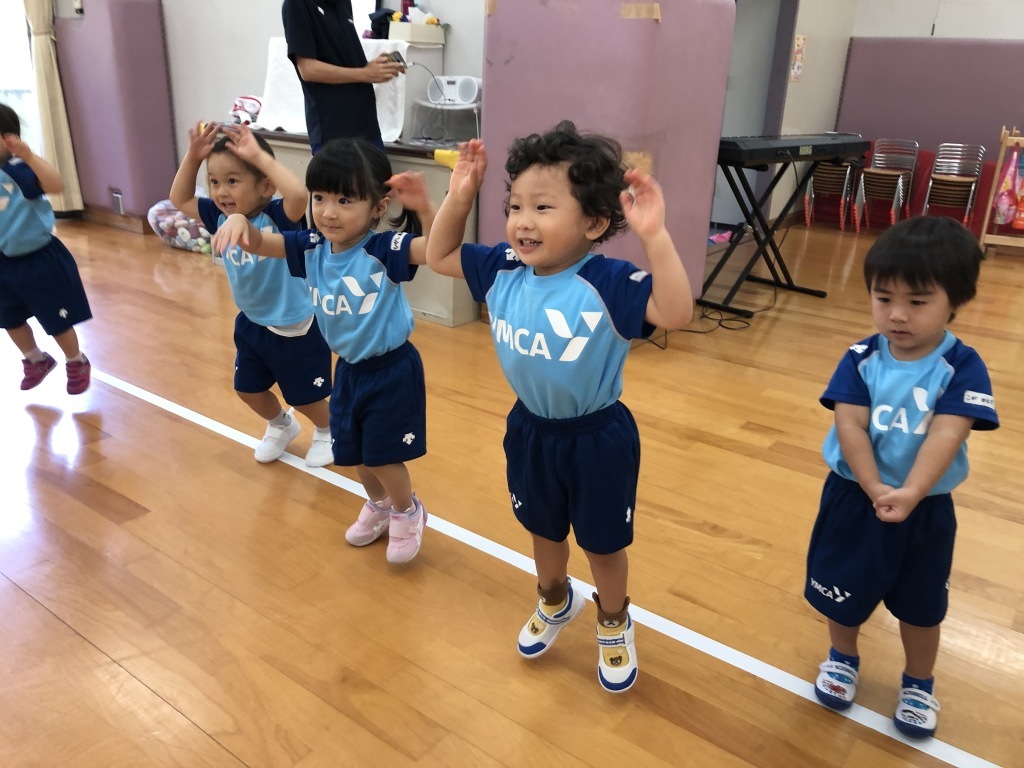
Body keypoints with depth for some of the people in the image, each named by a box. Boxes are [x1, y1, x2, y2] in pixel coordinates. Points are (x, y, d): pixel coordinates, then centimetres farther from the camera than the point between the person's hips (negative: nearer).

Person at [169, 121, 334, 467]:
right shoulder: (221, 217, -5)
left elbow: (298, 193, -47)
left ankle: (327, 431, 42)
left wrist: (259, 156, -39)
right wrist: (193, 156, -9)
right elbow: (179, 199, 6)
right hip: (251, 323, 7)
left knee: (304, 396, 10)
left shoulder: (278, 217, -25)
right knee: (248, 389, 21)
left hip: (294, 327, -7)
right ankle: (281, 425, 50)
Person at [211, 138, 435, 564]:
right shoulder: (311, 247, -6)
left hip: (391, 370, -7)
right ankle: (379, 505, 47)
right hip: (349, 369, 7)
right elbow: (259, 243, -9)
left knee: (381, 456, 3)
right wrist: (239, 221, -31)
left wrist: (425, 208, -50)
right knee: (355, 454, 20)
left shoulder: (385, 249, -23)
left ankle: (408, 513, 31)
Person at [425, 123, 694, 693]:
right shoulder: (504, 269, -10)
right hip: (530, 429, 5)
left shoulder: (607, 283, -28)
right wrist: (459, 198, -10)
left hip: (598, 438, -5)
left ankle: (615, 624, 47)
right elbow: (440, 257, 3)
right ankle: (556, 601, 57)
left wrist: (655, 236, -49)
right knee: (544, 529, 27)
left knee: (603, 542, 18)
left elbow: (676, 313, -41)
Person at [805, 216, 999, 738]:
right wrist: (875, 489, -31)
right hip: (854, 497, 1)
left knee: (921, 604, 18)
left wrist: (910, 493, -39)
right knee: (842, 591, 18)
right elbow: (850, 426, -18)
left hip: (926, 508, -1)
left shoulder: (963, 367, -15)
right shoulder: (861, 359, -12)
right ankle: (843, 657, 46)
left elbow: (945, 436, -25)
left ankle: (918, 683, 43)